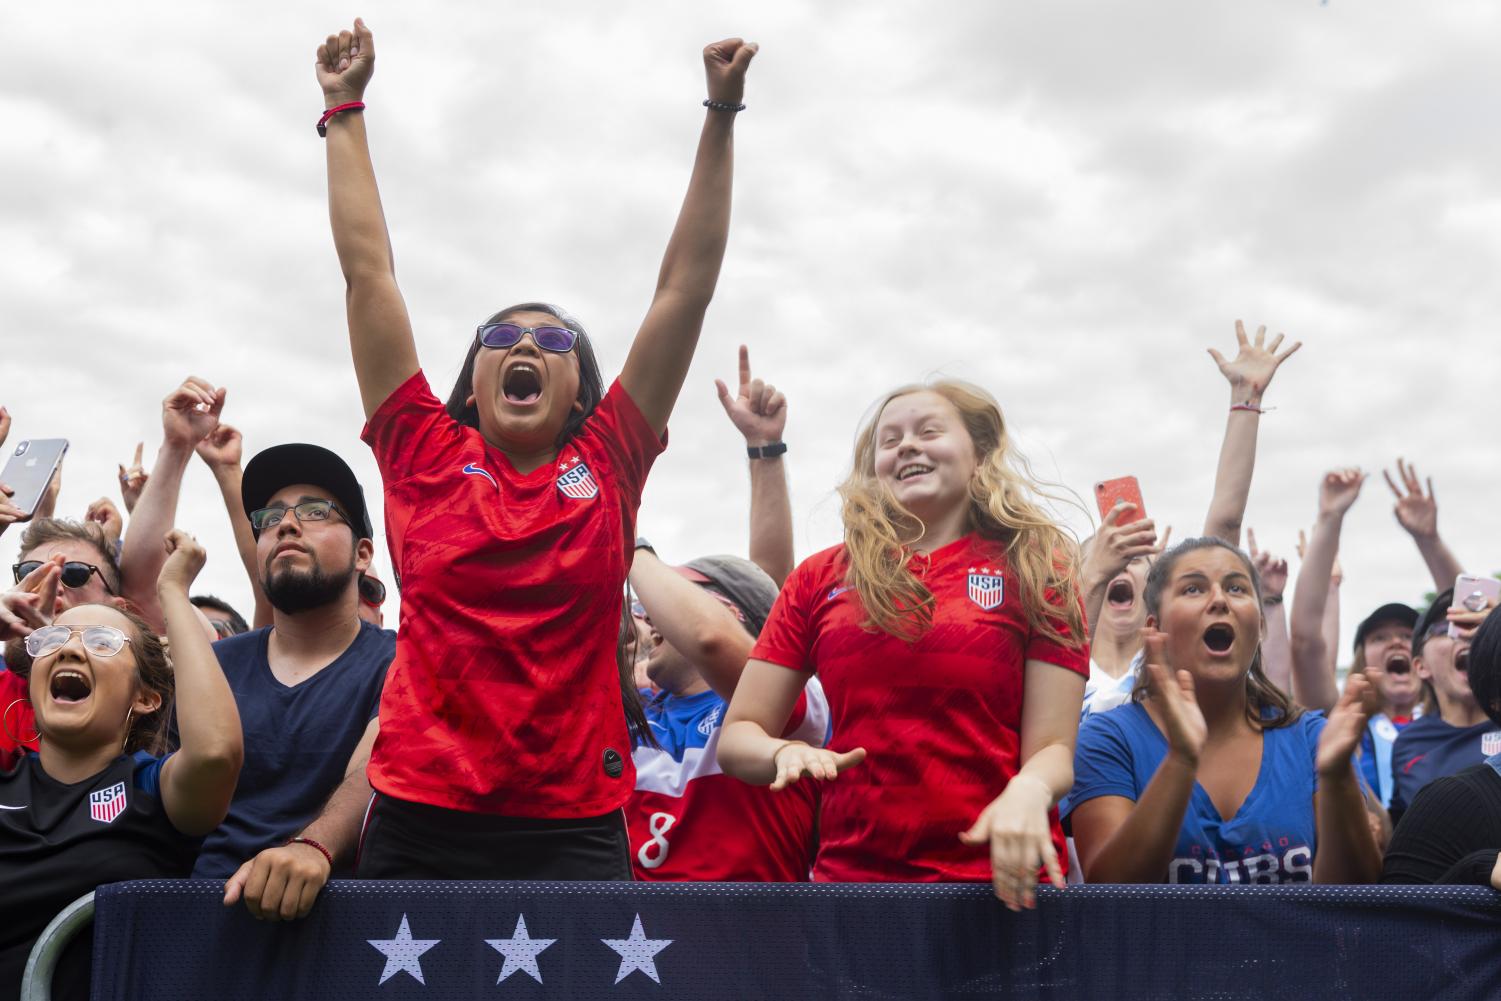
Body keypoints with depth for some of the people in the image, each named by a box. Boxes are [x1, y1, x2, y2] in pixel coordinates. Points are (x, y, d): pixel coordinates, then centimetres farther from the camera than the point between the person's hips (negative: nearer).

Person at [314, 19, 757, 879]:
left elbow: (687, 285, 7)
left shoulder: (609, 464, 7)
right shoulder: (425, 455, 7)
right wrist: (345, 111, 13)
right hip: (419, 826, 0)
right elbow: (369, 269, 10)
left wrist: (721, 114, 8)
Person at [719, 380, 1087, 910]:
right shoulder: (821, 577, 7)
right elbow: (737, 735, 6)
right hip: (849, 868, 1)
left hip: (1000, 881, -1)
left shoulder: (1035, 568, 3)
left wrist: (1028, 791, -25)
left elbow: (1053, 749, -2)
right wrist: (787, 754, -16)